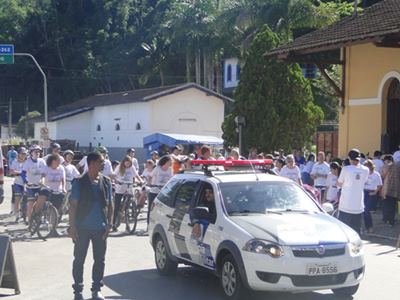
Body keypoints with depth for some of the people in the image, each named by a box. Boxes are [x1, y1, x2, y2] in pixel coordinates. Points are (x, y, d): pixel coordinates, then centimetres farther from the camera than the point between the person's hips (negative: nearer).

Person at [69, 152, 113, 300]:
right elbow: (73, 205, -5)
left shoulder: (106, 182, 5)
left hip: (100, 228, 3)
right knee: (79, 260, 4)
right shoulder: (79, 183, -5)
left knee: (100, 260, 8)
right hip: (82, 228, -3)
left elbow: (110, 204, 8)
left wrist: (109, 224, 0)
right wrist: (72, 226, -10)